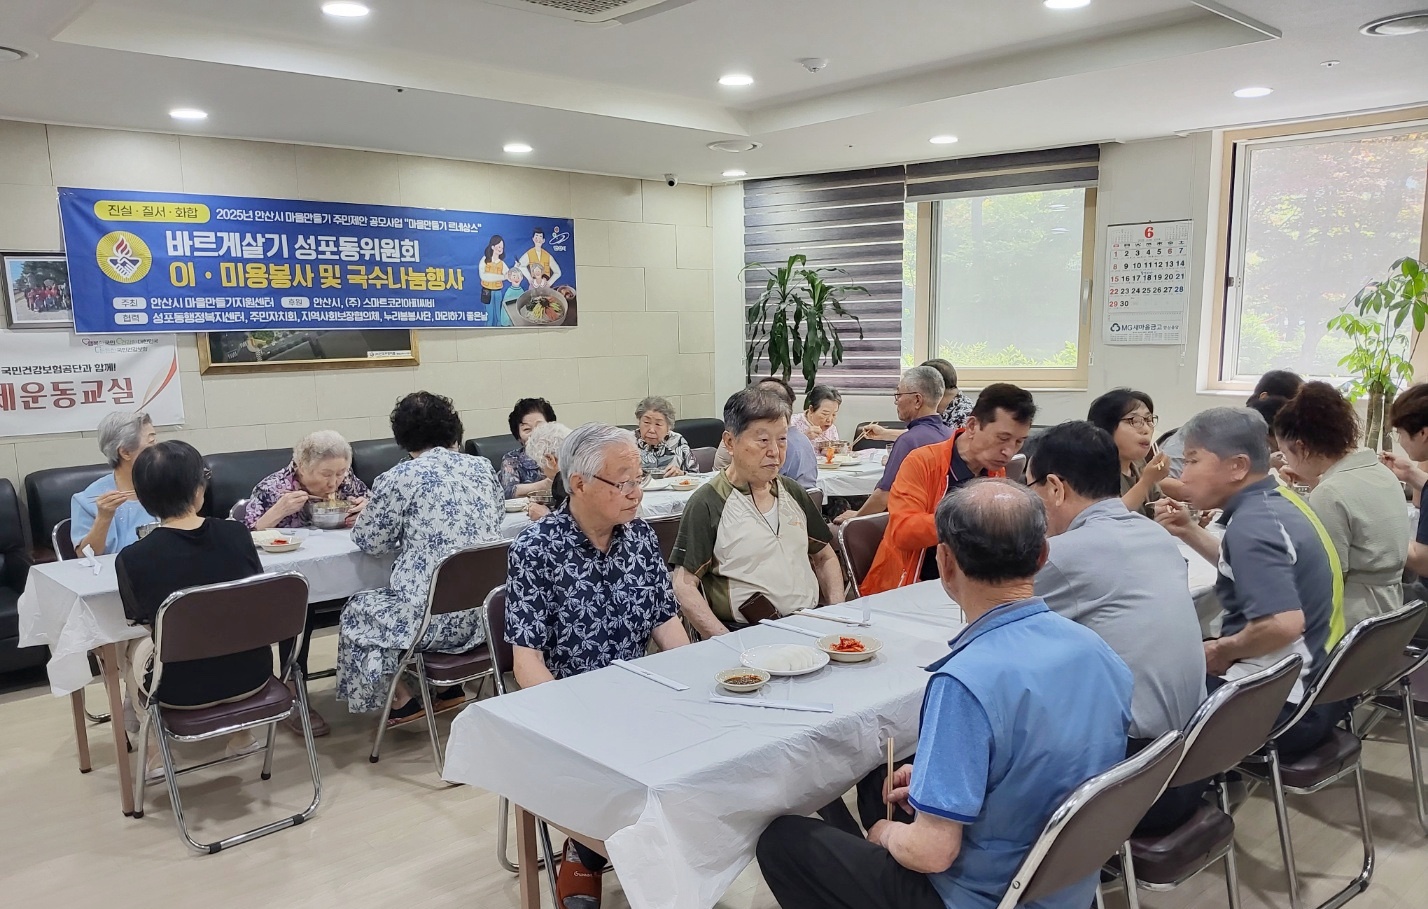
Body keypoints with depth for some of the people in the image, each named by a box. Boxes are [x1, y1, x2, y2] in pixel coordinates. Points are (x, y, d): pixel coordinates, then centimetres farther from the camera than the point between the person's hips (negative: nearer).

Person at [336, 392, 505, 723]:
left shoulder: (400, 478, -8)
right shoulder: (483, 467, 6)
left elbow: (369, 541, 0)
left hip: (436, 616, -6)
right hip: (487, 610, 6)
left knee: (357, 611, 22)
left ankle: (404, 701, 23)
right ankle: (450, 688, 33)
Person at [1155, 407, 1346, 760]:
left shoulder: (1252, 523, -24)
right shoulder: (1278, 500, 5)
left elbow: (1283, 624, -35)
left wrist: (1222, 651, -18)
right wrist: (1188, 530, 15)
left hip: (1285, 706, -9)